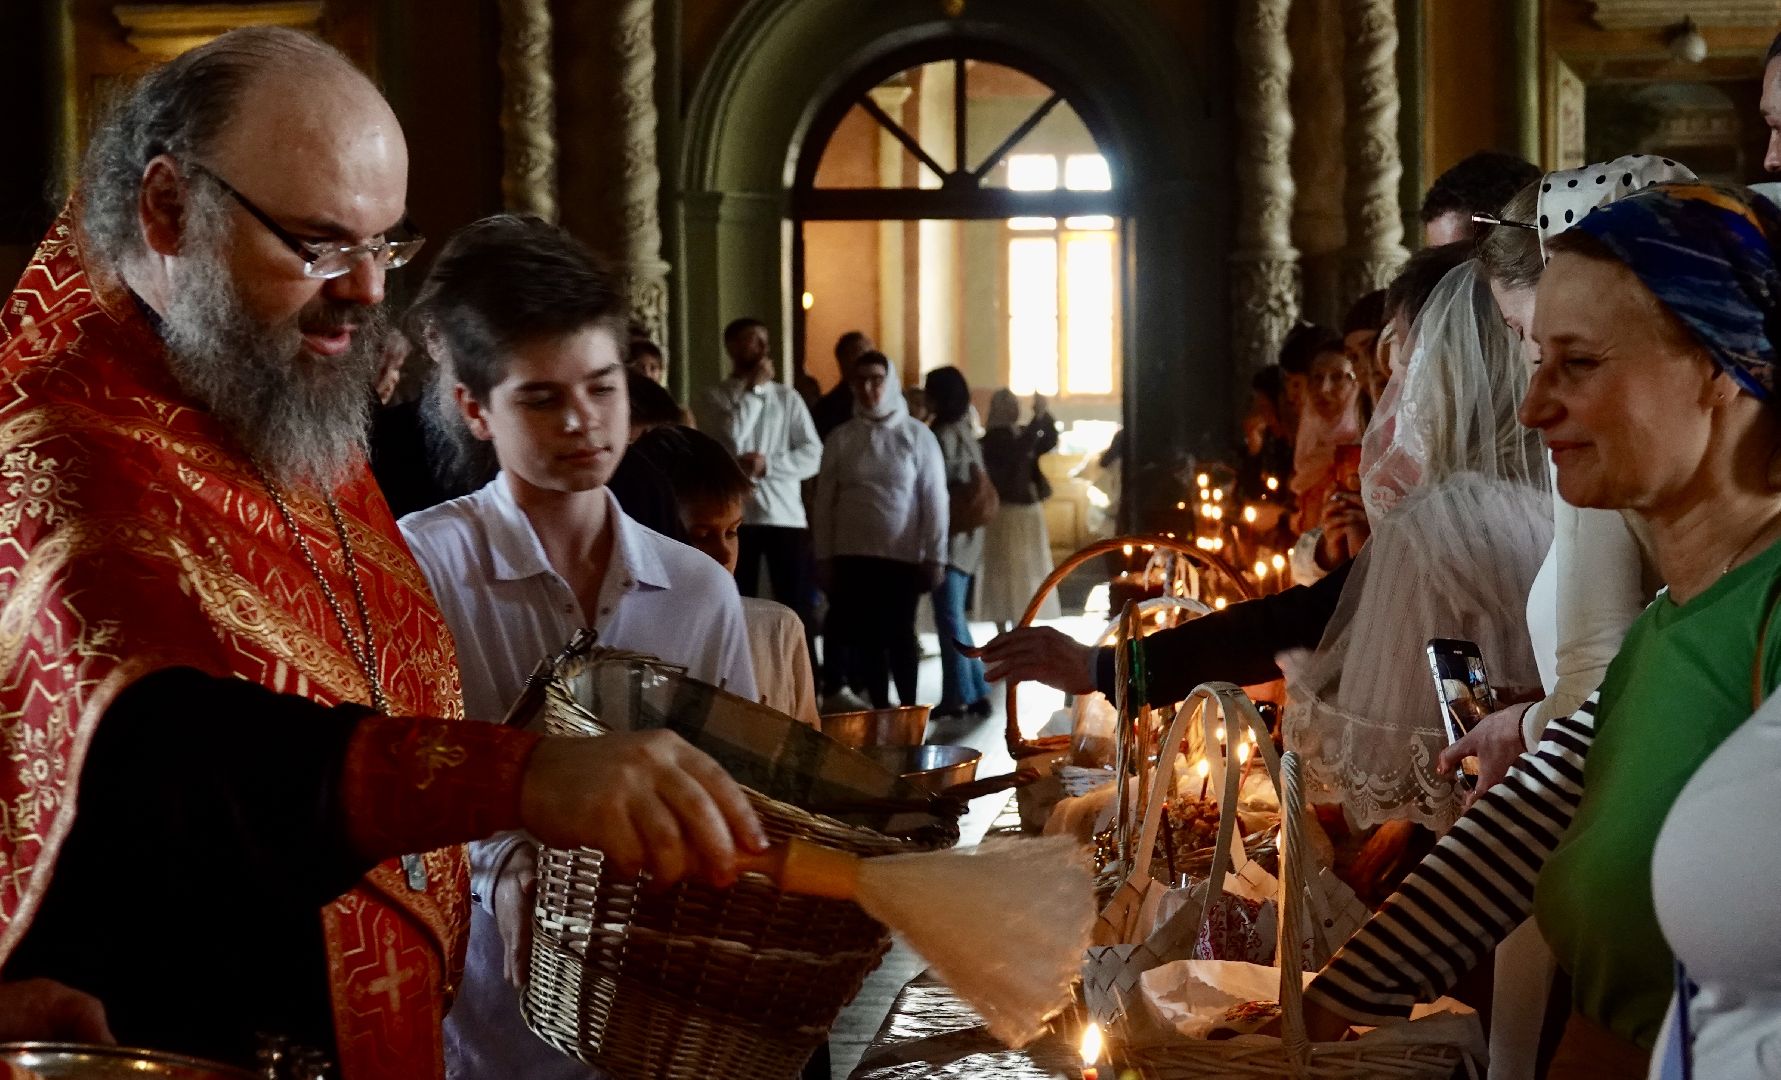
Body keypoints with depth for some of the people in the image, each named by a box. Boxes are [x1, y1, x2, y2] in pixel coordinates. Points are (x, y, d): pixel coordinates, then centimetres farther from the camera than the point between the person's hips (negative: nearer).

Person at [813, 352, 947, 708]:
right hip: (853, 556, 2)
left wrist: (935, 557, -5)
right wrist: (824, 558, 2)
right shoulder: (840, 438, 4)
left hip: (904, 555, -2)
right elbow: (824, 502, 5)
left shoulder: (917, 435, -1)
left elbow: (934, 499, -2)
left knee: (900, 636, 4)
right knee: (865, 639, 4)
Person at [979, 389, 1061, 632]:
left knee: (1026, 573, 9)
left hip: (1030, 512, 7)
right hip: (1006, 512, -7)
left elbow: (1050, 442, -2)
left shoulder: (1023, 433, 11)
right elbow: (1017, 452, -27)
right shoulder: (992, 438, -10)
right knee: (1005, 574, -4)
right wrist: (1038, 417, -28)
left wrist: (1046, 416, -17)